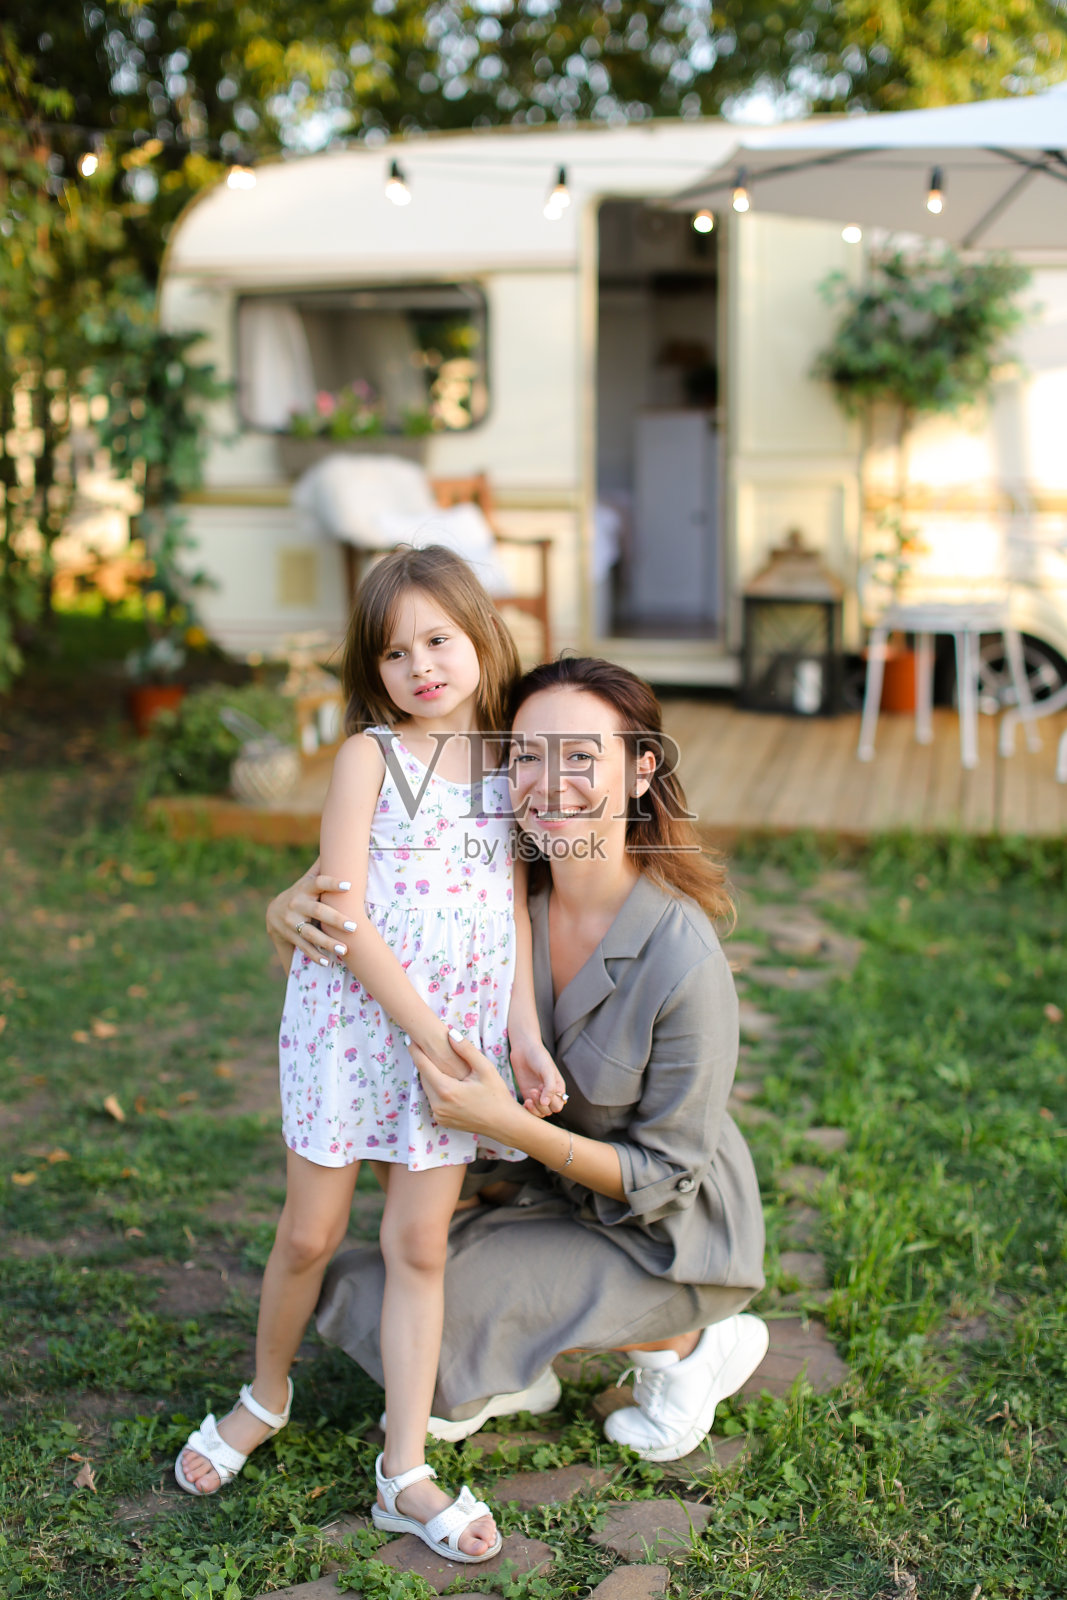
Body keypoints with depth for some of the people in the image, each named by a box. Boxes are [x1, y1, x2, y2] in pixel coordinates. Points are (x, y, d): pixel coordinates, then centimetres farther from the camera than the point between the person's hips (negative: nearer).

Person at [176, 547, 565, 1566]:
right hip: (353, 1019, -3)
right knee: (310, 1233, 9)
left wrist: (523, 1034, -3)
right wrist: (428, 1031, -17)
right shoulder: (369, 756, -8)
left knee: (419, 1245, 7)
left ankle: (405, 1472, 14)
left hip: (461, 1032, 3)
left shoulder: (505, 764, 5)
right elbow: (346, 913, -14)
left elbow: (513, 906, 7)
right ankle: (266, 1397, 36)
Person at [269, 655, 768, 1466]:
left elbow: (664, 1175, -22)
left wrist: (510, 1124, -34)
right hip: (551, 1193, 6)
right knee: (362, 1285, -6)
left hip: (667, 1238, -5)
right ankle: (517, 1375, 20)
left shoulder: (683, 964, -31)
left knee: (424, 1312, -16)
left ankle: (690, 1345, 2)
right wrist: (296, 909, -27)